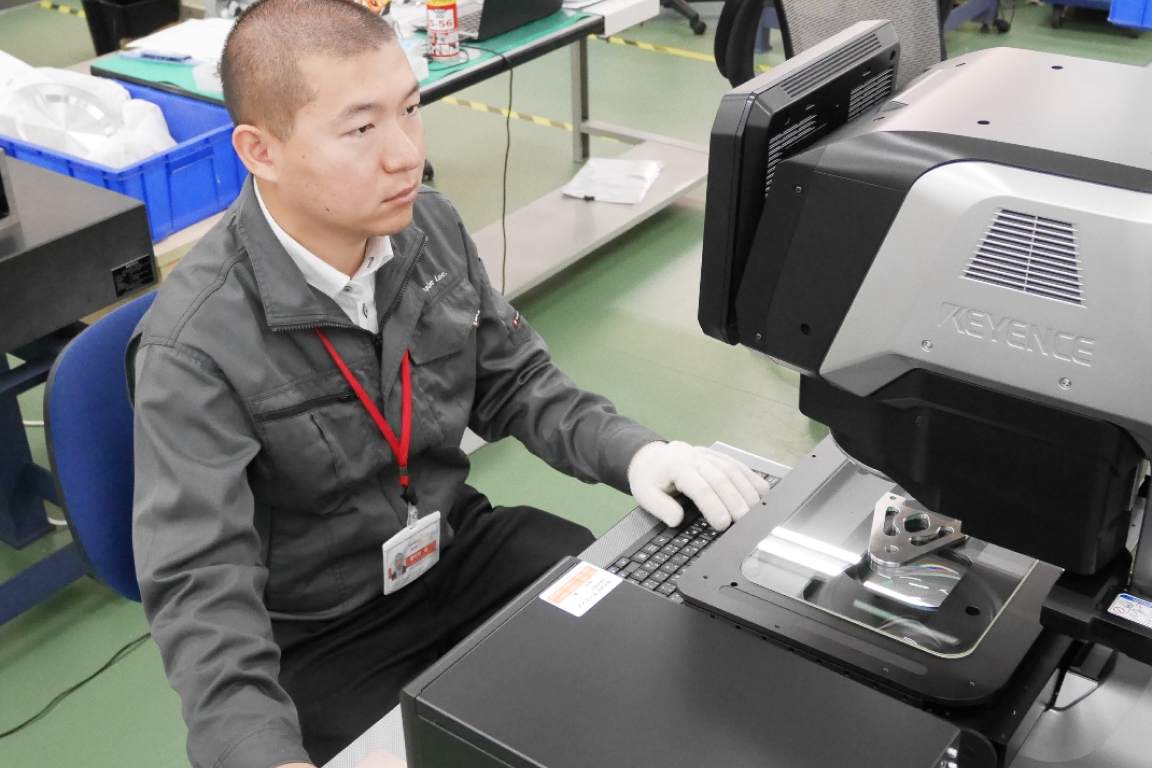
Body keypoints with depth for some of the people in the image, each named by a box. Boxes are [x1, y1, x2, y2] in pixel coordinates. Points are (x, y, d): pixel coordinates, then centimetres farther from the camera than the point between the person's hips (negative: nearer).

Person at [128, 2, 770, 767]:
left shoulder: (431, 226, -8)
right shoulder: (193, 347, -26)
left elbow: (514, 381, 4)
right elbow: (200, 587, -30)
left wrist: (636, 452, -14)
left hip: (460, 551, 5)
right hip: (317, 638, -5)